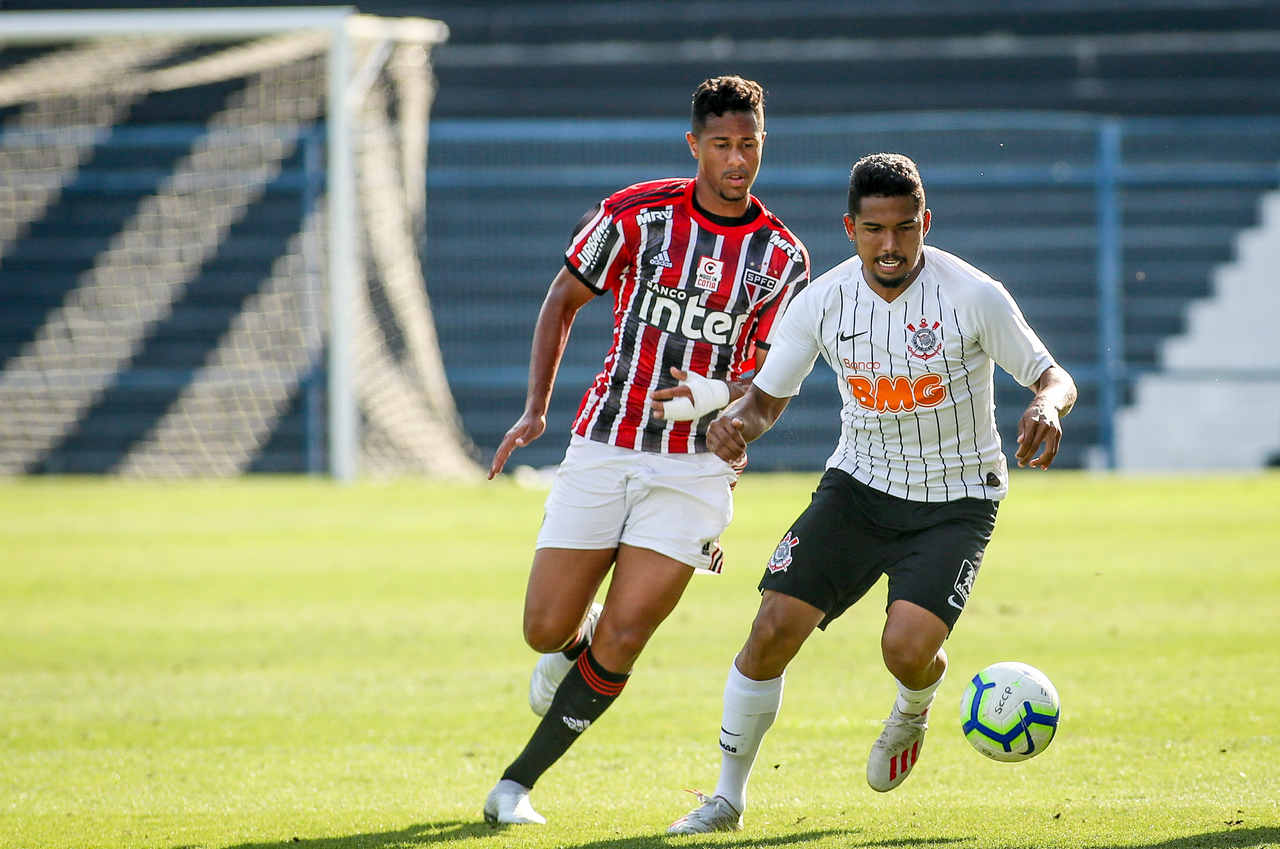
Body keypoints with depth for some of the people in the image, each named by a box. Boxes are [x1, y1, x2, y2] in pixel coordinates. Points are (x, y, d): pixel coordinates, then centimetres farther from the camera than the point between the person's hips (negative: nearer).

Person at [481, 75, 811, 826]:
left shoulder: (783, 258, -1)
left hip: (697, 467, 0)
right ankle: (577, 642, 37)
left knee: (621, 640, -10)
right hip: (604, 447, 1)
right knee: (546, 629, -3)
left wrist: (717, 395, -26)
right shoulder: (635, 214, -3)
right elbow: (563, 301, 9)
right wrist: (537, 411, 2)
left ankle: (518, 783, 4)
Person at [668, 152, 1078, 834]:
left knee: (906, 649, -23)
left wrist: (1046, 407, -33)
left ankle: (913, 711, 18)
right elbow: (768, 398, 4)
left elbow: (1053, 378, -9)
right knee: (774, 627, -11)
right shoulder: (822, 302, -8)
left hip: (955, 502, -3)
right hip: (858, 486, 3)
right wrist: (734, 423, -19)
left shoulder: (974, 296, -18)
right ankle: (728, 797, 7)